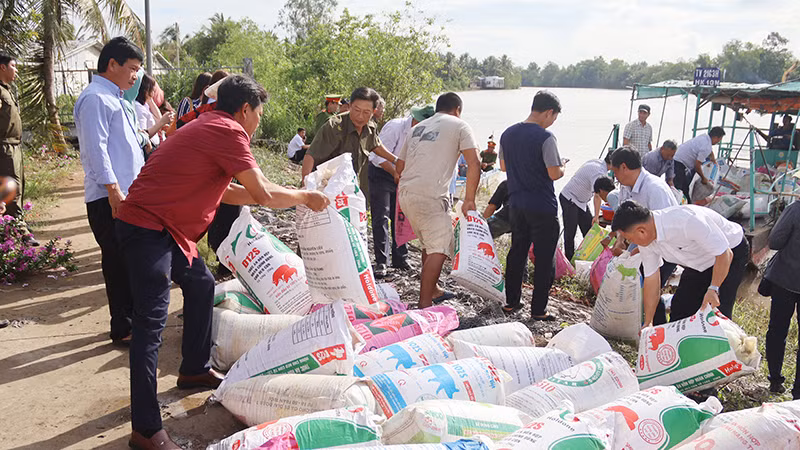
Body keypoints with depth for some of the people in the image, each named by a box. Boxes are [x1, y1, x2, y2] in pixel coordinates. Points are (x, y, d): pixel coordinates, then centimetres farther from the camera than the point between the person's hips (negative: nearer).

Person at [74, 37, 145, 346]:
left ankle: (131, 317, 26)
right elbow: (96, 148, -19)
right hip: (109, 199, -10)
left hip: (125, 194, 10)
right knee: (118, 262, -5)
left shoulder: (112, 97, 21)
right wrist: (113, 189, -23)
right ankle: (123, 329, 3)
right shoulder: (96, 98, -11)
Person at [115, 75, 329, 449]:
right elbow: (263, 194, -16)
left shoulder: (210, 127, 17)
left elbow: (224, 191, 22)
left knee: (201, 284, 22)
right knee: (151, 322, -11)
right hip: (146, 226, -11)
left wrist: (291, 197, 21)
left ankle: (195, 370, 36)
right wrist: (304, 197, 0)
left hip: (162, 226, 11)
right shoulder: (228, 132, -14)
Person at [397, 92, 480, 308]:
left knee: (429, 244, 22)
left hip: (405, 192, 8)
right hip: (431, 195, -8)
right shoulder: (460, 126, 5)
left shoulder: (417, 128, 23)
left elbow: (399, 167, 24)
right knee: (439, 249, -7)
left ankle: (433, 290, 34)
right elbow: (474, 164, -7)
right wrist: (469, 200, -4)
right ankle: (424, 304, -12)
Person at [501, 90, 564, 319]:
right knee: (544, 259, 4)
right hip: (543, 208, -6)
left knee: (517, 252, 18)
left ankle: (511, 302, 25)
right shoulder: (545, 137, -17)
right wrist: (562, 168, 4)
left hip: (517, 204, 7)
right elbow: (554, 173, -17)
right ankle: (538, 310, 9)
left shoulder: (508, 134, 5)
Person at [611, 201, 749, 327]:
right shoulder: (646, 239, -16)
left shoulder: (687, 221, -40)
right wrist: (648, 323, -5)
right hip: (698, 263, 7)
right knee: (680, 308, 2)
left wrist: (713, 289, -39)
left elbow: (724, 254, -31)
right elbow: (651, 279, -7)